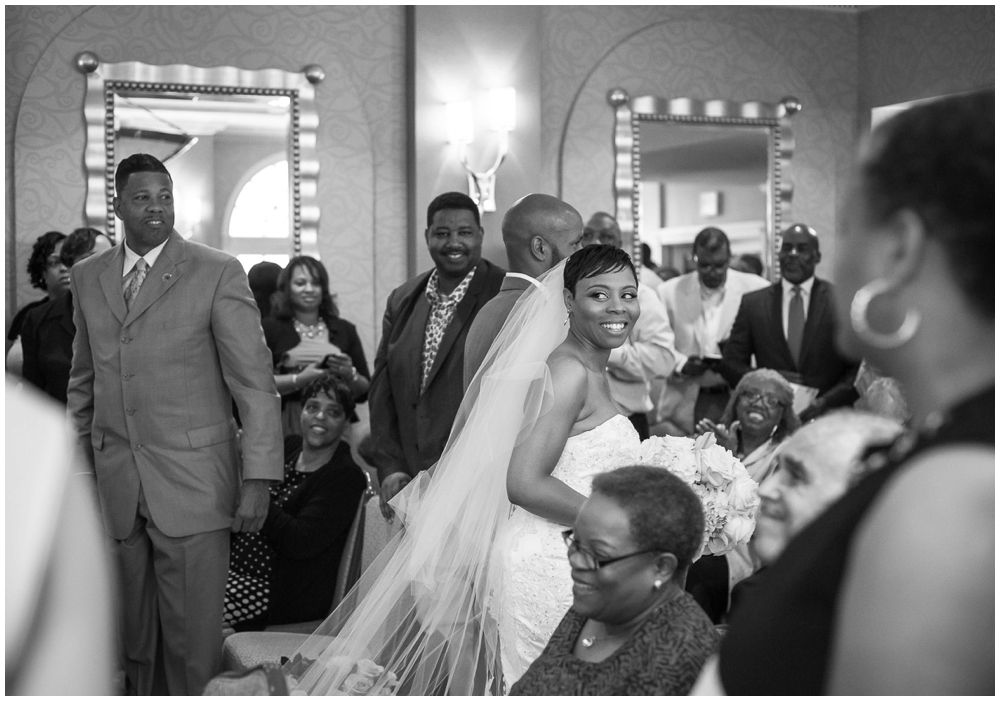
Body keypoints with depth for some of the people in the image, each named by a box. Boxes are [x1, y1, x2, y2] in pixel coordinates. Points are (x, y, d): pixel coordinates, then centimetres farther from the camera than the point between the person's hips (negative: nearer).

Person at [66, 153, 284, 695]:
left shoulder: (218, 273, -4)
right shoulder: (87, 278, 11)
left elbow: (255, 383, -6)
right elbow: (82, 382, 18)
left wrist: (257, 479, -11)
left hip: (192, 485, -4)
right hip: (114, 486, 4)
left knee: (193, 641, -1)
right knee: (132, 641, 10)